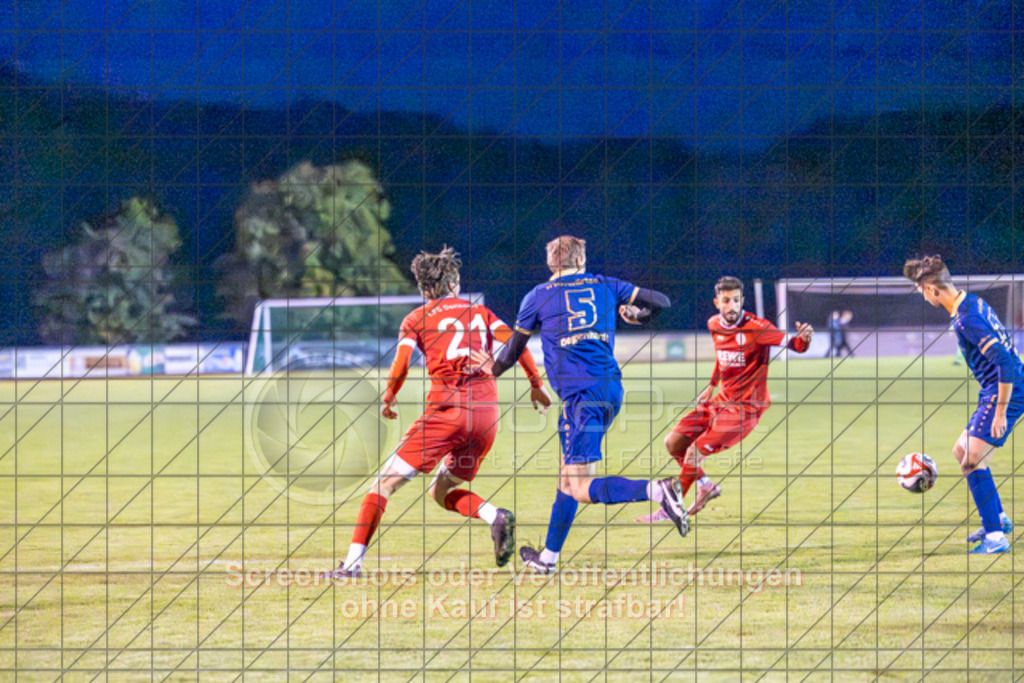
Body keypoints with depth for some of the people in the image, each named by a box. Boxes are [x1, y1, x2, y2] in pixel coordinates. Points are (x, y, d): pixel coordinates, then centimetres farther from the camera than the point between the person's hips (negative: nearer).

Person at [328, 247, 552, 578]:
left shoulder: (417, 319, 9)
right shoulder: (479, 312, 20)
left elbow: (401, 364, -3)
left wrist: (388, 400, 12)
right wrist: (536, 384, 12)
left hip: (445, 408, -4)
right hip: (487, 412, 4)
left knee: (385, 482, 2)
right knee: (442, 492, 20)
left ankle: (354, 560, -9)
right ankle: (495, 517, -9)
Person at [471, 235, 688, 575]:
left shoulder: (539, 296, 8)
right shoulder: (606, 286, 14)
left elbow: (514, 349, 18)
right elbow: (661, 301, 16)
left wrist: (494, 368, 39)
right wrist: (638, 315, 38)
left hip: (580, 394, -6)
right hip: (611, 387, 6)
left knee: (582, 489, -12)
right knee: (568, 476, 18)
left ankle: (658, 490, -32)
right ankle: (549, 556, 26)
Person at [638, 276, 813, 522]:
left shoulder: (756, 328, -18)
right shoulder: (714, 325, 3)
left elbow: (791, 343, -24)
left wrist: (803, 338, -45)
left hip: (745, 407, -8)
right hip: (721, 400, 8)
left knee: (694, 452, -16)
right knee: (673, 442, 5)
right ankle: (706, 486, 27)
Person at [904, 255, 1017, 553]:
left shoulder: (967, 320, -23)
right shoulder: (973, 302, 8)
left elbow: (1006, 361, -28)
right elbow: (1003, 351, 20)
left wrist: (1001, 411, -25)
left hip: (1006, 393, -10)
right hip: (997, 392, 10)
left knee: (972, 461, -14)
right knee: (961, 451, 20)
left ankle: (996, 537, -13)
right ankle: (998, 518, 30)